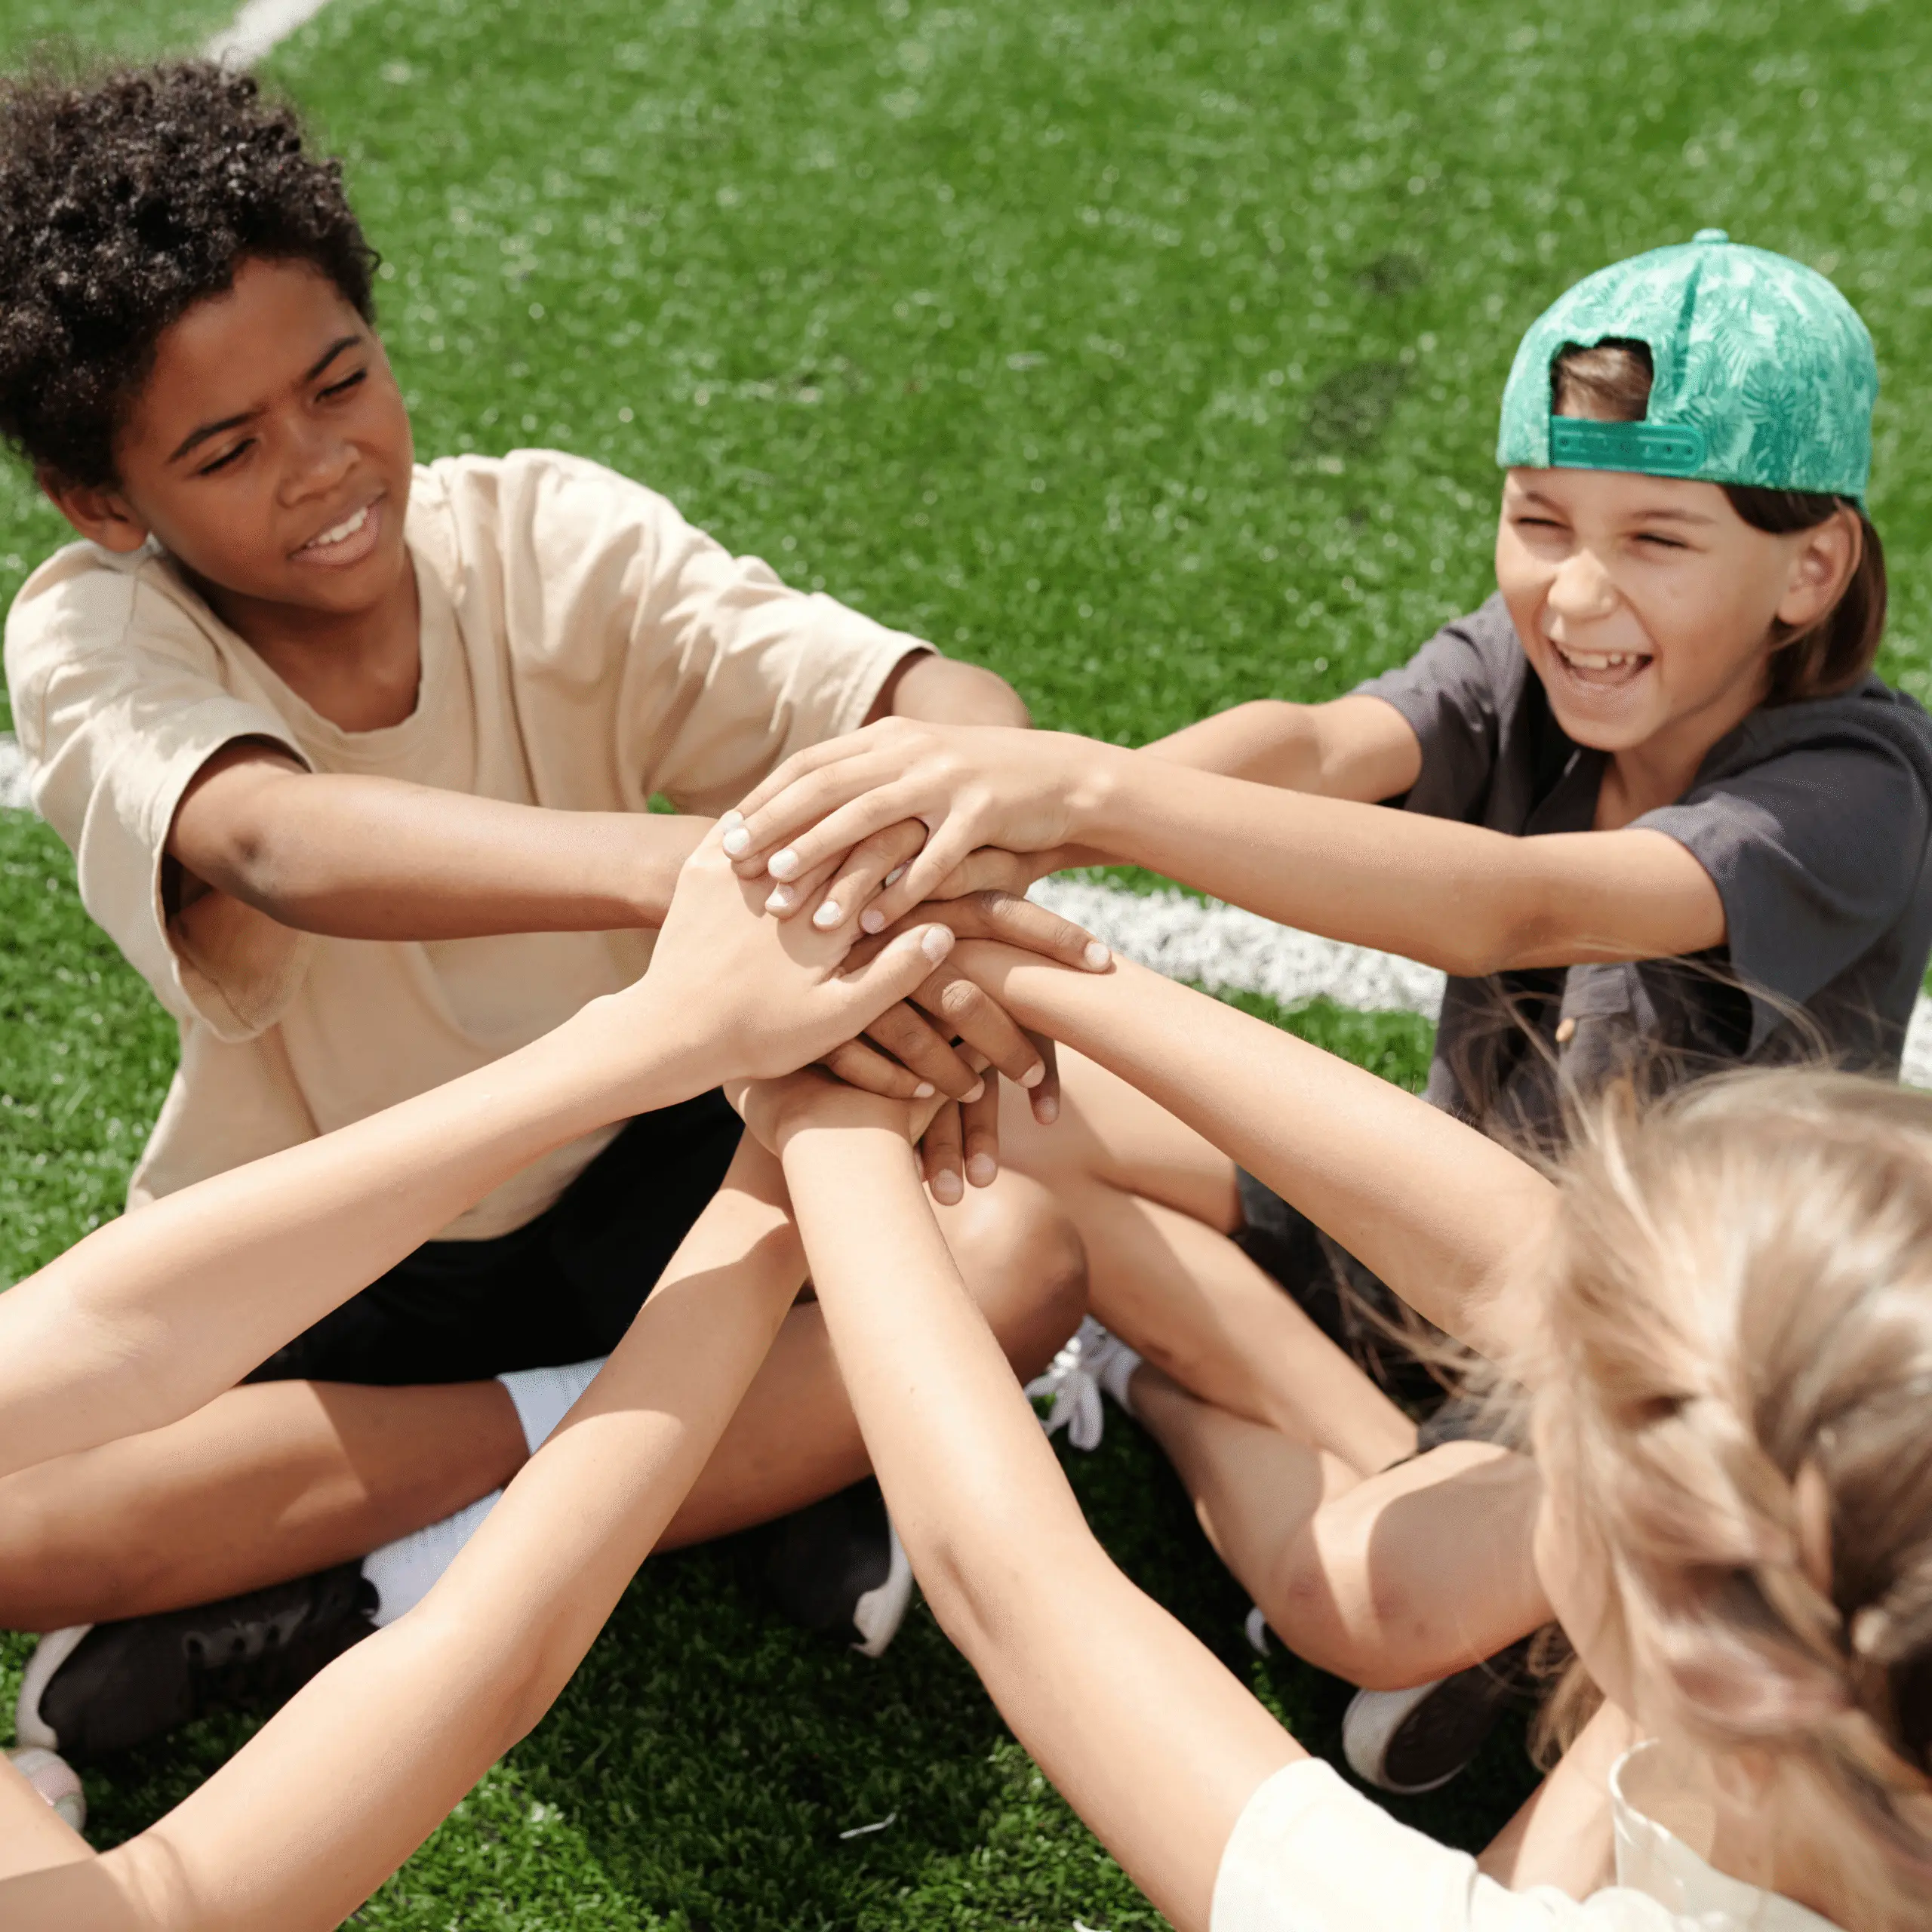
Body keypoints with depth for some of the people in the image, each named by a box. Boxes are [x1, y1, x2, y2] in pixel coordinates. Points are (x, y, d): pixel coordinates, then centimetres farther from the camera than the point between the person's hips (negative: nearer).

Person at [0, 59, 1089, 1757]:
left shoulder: (546, 534, -16)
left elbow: (946, 698, -28)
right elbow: (274, 841, -43)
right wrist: (677, 866, -61)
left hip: (631, 1179, 0)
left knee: (1029, 1239, -25)